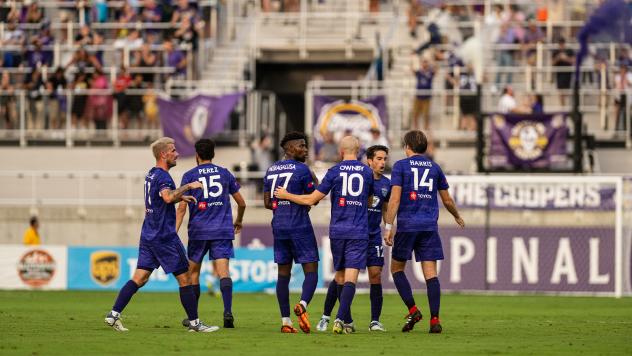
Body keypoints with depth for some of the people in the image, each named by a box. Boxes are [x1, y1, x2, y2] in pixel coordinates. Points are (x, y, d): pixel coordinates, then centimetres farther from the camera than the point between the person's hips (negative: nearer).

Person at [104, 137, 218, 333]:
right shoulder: (162, 176, -14)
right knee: (184, 278, 0)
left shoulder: (151, 174, 16)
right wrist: (188, 186, -26)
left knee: (139, 278, 4)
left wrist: (181, 197, 26)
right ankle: (194, 322, 4)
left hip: (148, 235, 9)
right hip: (164, 237, -9)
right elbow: (168, 197, -35)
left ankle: (114, 314, -6)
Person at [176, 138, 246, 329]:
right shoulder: (225, 173, 10)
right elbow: (241, 203, 15)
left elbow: (182, 207, -6)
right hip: (223, 231, 1)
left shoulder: (189, 176, 2)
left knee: (193, 271, 13)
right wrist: (238, 221, 34)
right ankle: (228, 312, -27)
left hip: (198, 231, -1)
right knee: (223, 271, -8)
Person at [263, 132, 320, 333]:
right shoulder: (302, 170, -8)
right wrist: (315, 181, 12)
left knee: (283, 273, 8)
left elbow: (267, 203, 14)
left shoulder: (271, 171, 12)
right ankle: (303, 304, -29)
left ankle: (285, 321, 3)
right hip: (300, 226, -6)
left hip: (279, 226, 6)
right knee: (311, 271, -3)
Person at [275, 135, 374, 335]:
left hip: (337, 231, 1)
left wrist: (286, 196, 13)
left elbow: (311, 200, -1)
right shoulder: (367, 172, 4)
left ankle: (347, 321, 17)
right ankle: (341, 319, -23)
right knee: (351, 277, -8)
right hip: (359, 232, -1)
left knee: (340, 277, 14)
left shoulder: (334, 172, -1)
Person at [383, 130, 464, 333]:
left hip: (407, 225, -3)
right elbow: (447, 200, 18)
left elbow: (395, 199, -9)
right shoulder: (434, 168, 12)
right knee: (431, 273, 0)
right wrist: (458, 218, 37)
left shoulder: (401, 166, 1)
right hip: (429, 227, 3)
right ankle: (434, 320, -8)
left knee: (397, 268, 12)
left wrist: (388, 227, -10)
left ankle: (413, 309, -3)